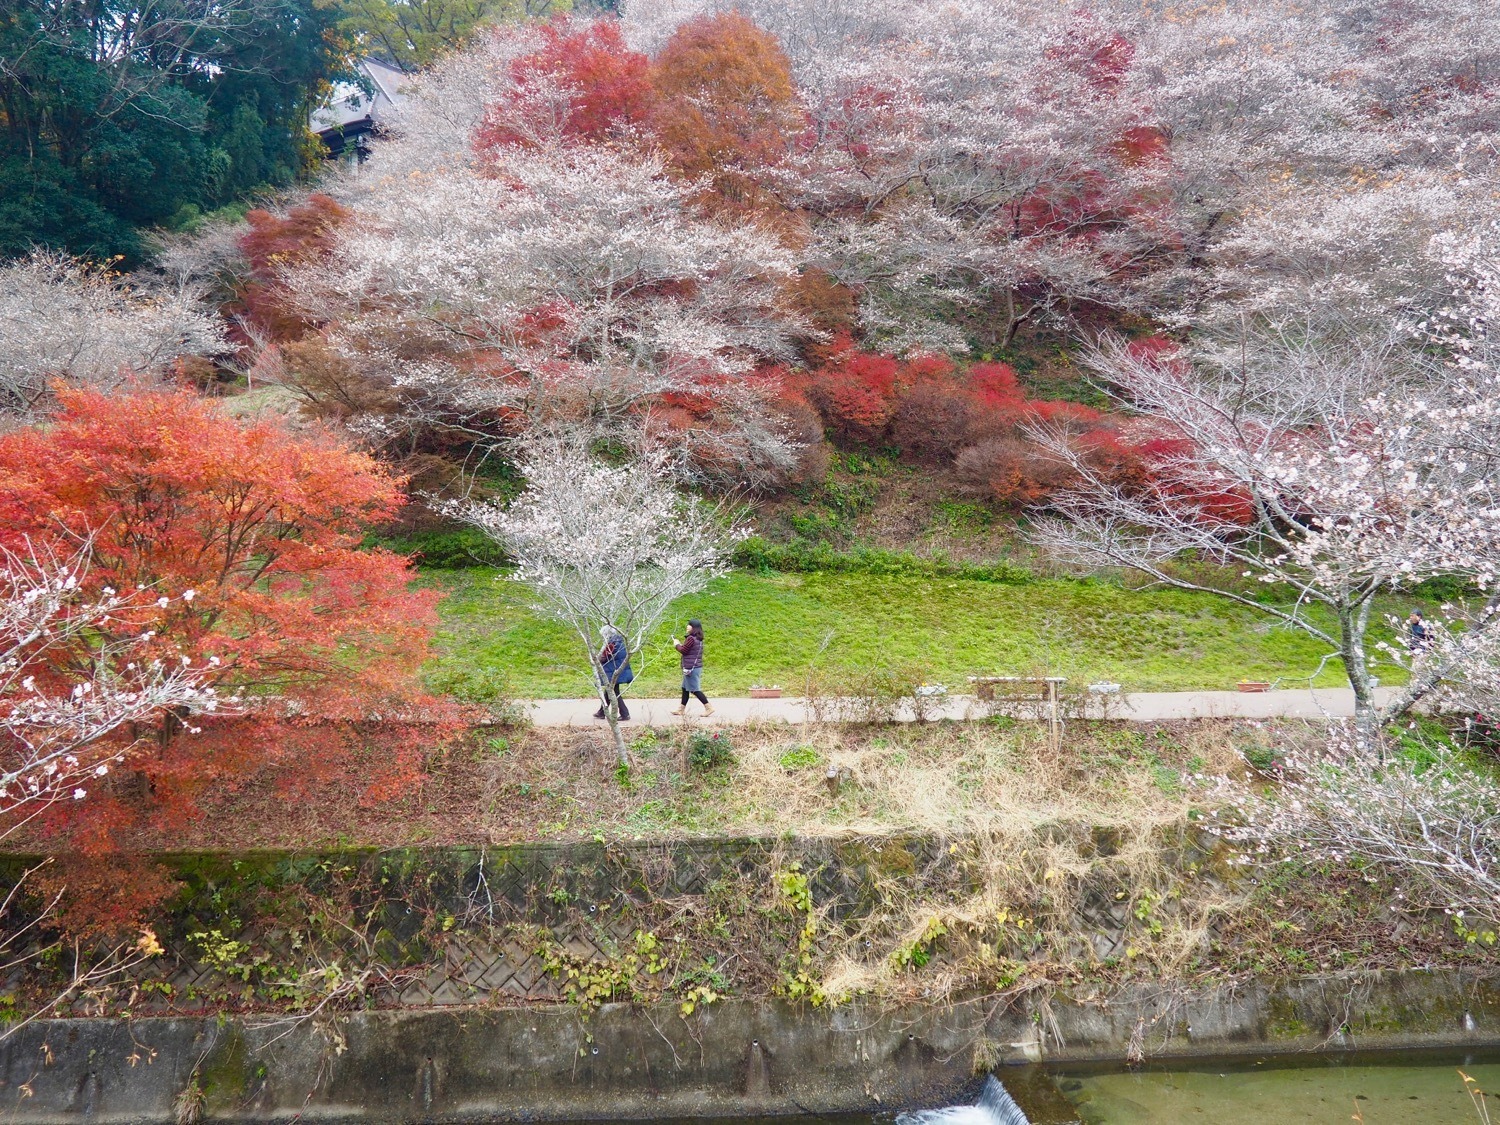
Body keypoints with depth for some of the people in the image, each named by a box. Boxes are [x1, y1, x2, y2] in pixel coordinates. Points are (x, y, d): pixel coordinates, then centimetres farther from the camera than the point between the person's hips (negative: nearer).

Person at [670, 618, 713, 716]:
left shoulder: (691, 638, -18)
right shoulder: (698, 639, 11)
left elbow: (684, 650, -13)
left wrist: (677, 645, 5)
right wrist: (680, 644, 11)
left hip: (691, 668, -10)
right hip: (697, 667, 10)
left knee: (694, 689, -5)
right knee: (685, 688, 17)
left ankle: (709, 707, -5)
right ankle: (682, 709, 23)